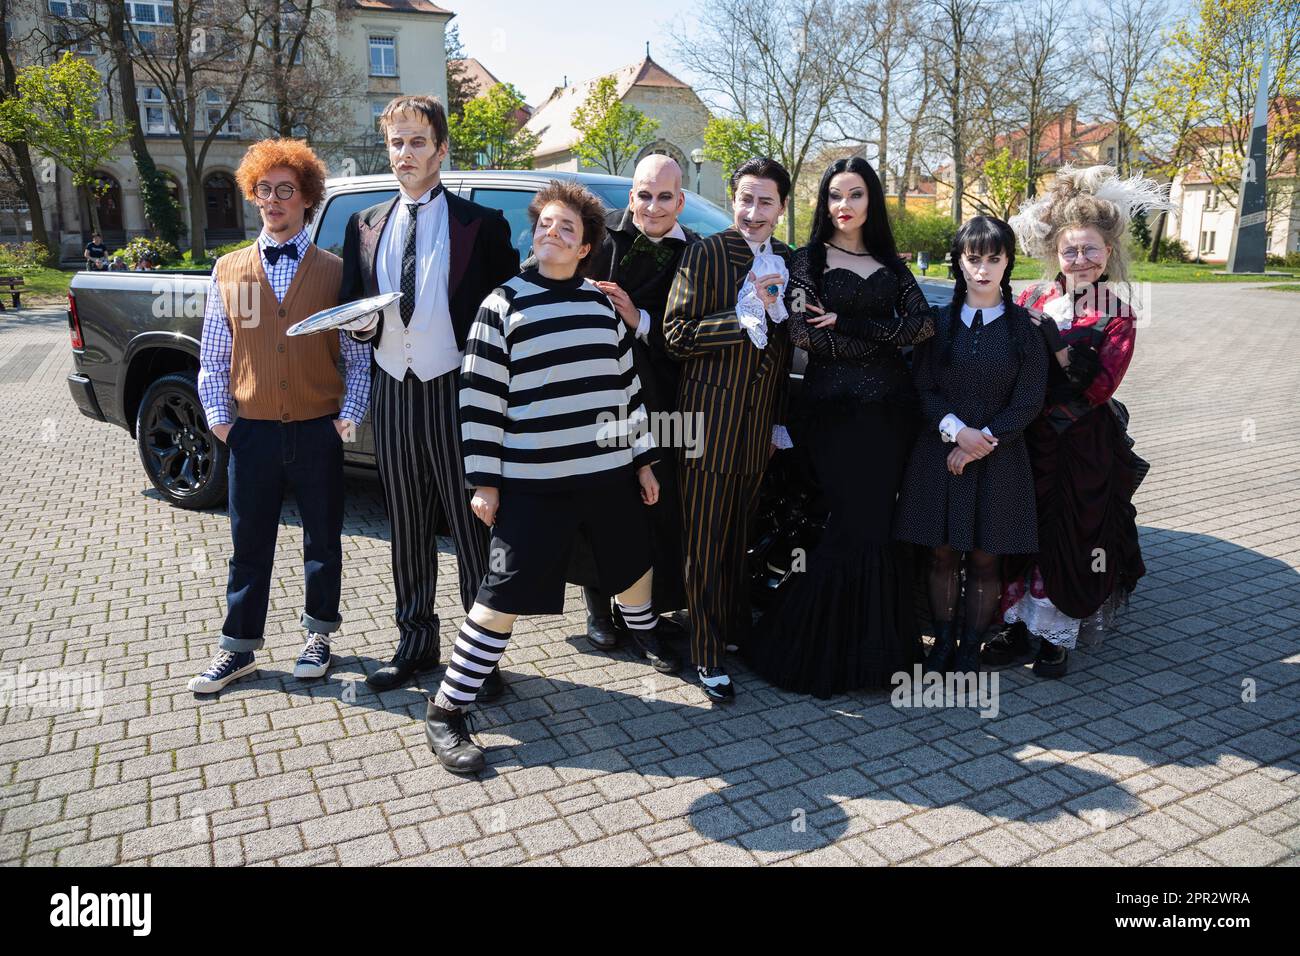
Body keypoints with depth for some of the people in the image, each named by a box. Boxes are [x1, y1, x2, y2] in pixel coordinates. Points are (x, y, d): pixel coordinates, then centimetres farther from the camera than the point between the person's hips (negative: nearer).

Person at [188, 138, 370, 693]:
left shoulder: (334, 271, 2)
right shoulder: (228, 270, 8)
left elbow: (357, 352, 0)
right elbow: (212, 356, 8)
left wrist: (349, 414, -9)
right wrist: (218, 416, -1)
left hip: (318, 432, -1)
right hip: (252, 432, 2)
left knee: (322, 541, 11)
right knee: (249, 544, 9)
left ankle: (318, 634, 28)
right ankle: (239, 648, 23)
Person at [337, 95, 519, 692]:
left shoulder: (482, 224, 0)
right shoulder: (365, 226, 13)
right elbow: (350, 306, 16)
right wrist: (361, 323, -7)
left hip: (458, 394, -4)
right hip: (392, 393, 5)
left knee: (473, 529, 1)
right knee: (408, 530, 14)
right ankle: (416, 643, 28)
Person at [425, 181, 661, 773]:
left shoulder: (603, 302, 10)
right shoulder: (505, 303, -3)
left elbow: (627, 384, 15)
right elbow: (479, 397, -4)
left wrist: (643, 459, 14)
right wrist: (484, 481, -7)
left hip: (611, 472, 5)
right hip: (534, 480, -5)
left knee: (634, 569, 22)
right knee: (504, 596, -5)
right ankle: (446, 712, 9)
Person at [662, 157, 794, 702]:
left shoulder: (787, 263, 11)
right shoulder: (705, 254, -7)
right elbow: (676, 336, -14)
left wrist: (782, 419, 15)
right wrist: (748, 315, -20)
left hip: (761, 423, 5)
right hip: (710, 420, -5)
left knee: (741, 538, 16)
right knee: (705, 543, 4)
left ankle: (736, 627, 34)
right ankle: (707, 655, 15)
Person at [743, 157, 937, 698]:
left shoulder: (890, 263, 16)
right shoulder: (809, 260, 5)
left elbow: (924, 324, 0)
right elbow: (803, 333, -11)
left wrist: (848, 324, -10)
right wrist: (886, 338, -5)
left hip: (889, 409, 4)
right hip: (834, 408, -4)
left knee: (875, 524, 6)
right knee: (859, 524, -7)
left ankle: (872, 646, 18)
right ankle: (816, 652, 8)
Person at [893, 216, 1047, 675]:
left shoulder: (1023, 327, 1)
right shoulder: (938, 322, 5)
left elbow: (1028, 401, -3)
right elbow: (922, 387, 0)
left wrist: (982, 441, -12)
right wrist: (956, 430, -15)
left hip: (999, 459, -1)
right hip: (938, 455, 1)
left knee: (985, 560, 5)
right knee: (942, 554, 6)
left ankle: (970, 650, 19)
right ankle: (942, 643, 21)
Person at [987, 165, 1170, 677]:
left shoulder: (1117, 317, 0)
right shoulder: (1031, 300, 4)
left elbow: (1099, 387, -13)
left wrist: (1052, 339, -18)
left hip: (1082, 449, -2)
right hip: (1027, 442, 2)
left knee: (1069, 536, 4)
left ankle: (1056, 635, 18)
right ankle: (1019, 624, 20)